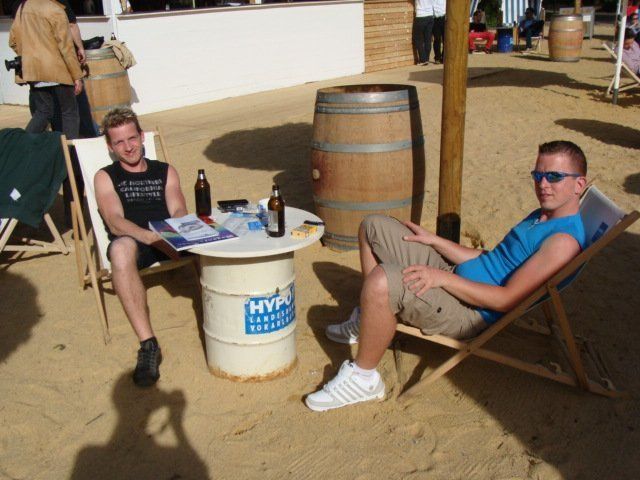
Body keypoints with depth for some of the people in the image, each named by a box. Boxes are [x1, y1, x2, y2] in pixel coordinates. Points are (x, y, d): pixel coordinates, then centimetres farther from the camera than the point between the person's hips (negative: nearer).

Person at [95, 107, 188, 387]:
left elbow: (179, 212, 7)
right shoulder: (106, 177, 15)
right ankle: (148, 345, -39)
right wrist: (156, 238, -23)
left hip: (170, 239, 2)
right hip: (132, 241, -2)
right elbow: (115, 223, -3)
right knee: (121, 248, -39)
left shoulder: (166, 172, 23)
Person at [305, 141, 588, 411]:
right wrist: (434, 240, 11)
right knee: (374, 227, 12)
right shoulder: (541, 216, 13)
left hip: (471, 314, -10)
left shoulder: (564, 239, -18)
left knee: (381, 281, -37)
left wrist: (441, 277, -25)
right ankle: (370, 323, 22)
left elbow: (508, 299, -24)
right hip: (453, 277, 10)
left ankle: (363, 378, -14)